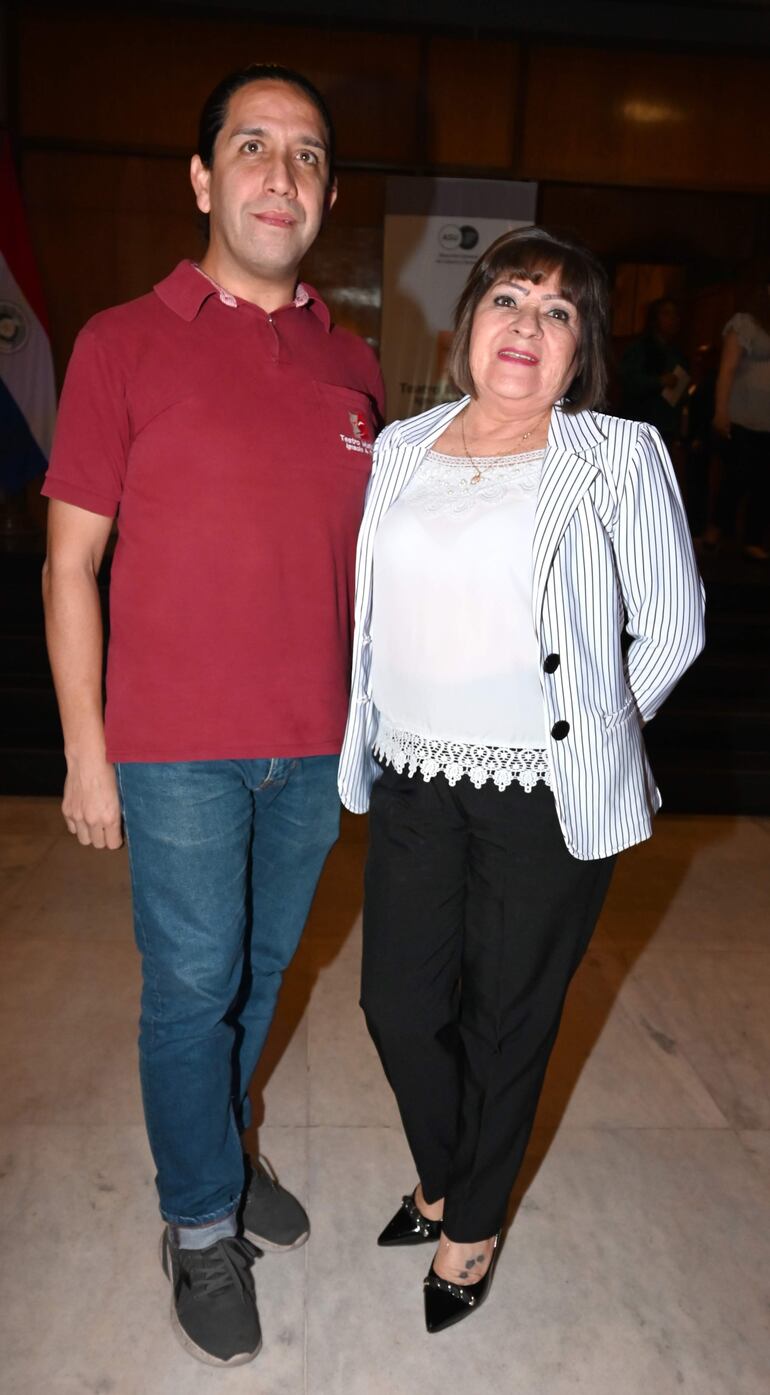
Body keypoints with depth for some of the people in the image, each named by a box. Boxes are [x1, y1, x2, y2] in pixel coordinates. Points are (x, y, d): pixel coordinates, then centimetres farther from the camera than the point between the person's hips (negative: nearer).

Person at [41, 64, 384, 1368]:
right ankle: (202, 1225, 31)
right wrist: (85, 752, -6)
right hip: (178, 746, -3)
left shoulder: (353, 366, 7)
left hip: (316, 745, 4)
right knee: (192, 986, 8)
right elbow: (70, 563, -4)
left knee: (263, 969, 18)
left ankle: (220, 1145, 44)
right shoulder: (122, 344, -4)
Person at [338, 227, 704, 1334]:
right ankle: (442, 1178, 45)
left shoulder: (620, 459, -5)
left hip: (547, 797, -3)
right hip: (411, 784, 4)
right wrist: (388, 734, 11)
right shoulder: (400, 450, 7)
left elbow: (673, 628, 1)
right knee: (399, 1003, 13)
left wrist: (591, 731, 3)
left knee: (507, 1017, 12)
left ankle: (473, 1220, 40)